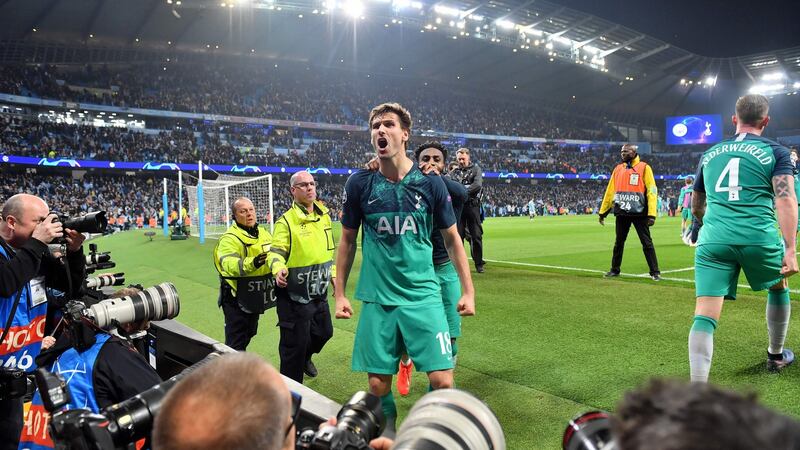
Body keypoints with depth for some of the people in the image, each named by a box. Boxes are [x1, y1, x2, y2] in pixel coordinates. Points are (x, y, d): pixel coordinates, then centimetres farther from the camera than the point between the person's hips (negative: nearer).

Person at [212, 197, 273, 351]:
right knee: (236, 343, -2)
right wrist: (252, 263, -50)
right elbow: (229, 264, -34)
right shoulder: (229, 238, -16)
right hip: (236, 299, -7)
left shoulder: (264, 233, 7)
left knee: (248, 335, 23)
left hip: (255, 298, 7)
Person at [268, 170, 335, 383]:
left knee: (324, 332, 22)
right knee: (295, 342, 1)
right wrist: (278, 269, -37)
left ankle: (305, 357, 52)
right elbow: (276, 252, -17)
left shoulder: (324, 216, 8)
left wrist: (333, 273, 19)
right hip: (294, 294, -7)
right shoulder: (286, 220, -14)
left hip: (319, 292, 7)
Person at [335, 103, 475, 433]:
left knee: (442, 380, -5)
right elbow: (347, 241, 9)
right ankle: (387, 433, 33)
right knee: (378, 384, 5)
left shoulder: (430, 183, -1)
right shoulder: (359, 184, 0)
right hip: (377, 298, 1)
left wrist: (468, 291, 4)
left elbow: (452, 239, 7)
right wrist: (339, 293, 7)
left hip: (424, 296, 0)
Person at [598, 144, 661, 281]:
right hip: (622, 213, 5)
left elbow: (651, 191, -9)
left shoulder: (644, 168, -3)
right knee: (618, 242, 13)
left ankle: (655, 272, 6)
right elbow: (610, 191, 15)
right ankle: (615, 270, 24)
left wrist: (652, 214, -17)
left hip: (639, 213, -5)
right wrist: (603, 212, 14)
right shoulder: (618, 169, 12)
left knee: (647, 243, -1)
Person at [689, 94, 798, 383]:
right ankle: (776, 356, 46)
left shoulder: (710, 154, 20)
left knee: (705, 316, -5)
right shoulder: (775, 151, 9)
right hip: (759, 237, -1)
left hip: (713, 240, 1)